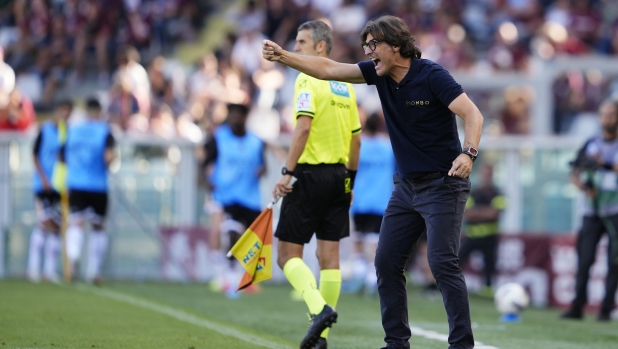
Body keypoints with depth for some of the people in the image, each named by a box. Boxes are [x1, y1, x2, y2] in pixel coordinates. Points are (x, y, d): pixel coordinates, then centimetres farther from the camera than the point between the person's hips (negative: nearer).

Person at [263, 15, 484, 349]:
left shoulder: (432, 76, -17)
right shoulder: (379, 74, 2)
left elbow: (472, 114, -23)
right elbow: (328, 69, 4)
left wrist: (468, 153, -39)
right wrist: (283, 56, -5)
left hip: (443, 184, -8)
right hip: (407, 185, 8)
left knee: (442, 263, -16)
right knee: (386, 261, 4)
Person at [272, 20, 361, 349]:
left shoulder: (308, 79, -9)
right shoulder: (344, 85, 13)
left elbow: (304, 126, -21)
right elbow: (355, 139, 16)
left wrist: (287, 171, -21)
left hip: (310, 174, -7)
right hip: (339, 175, 7)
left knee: (289, 253, -1)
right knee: (329, 255, 7)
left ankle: (319, 308, -22)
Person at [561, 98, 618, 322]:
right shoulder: (591, 144, 12)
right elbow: (575, 175, 14)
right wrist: (584, 187, -6)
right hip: (592, 211, 3)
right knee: (584, 259, -4)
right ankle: (577, 307, -2)